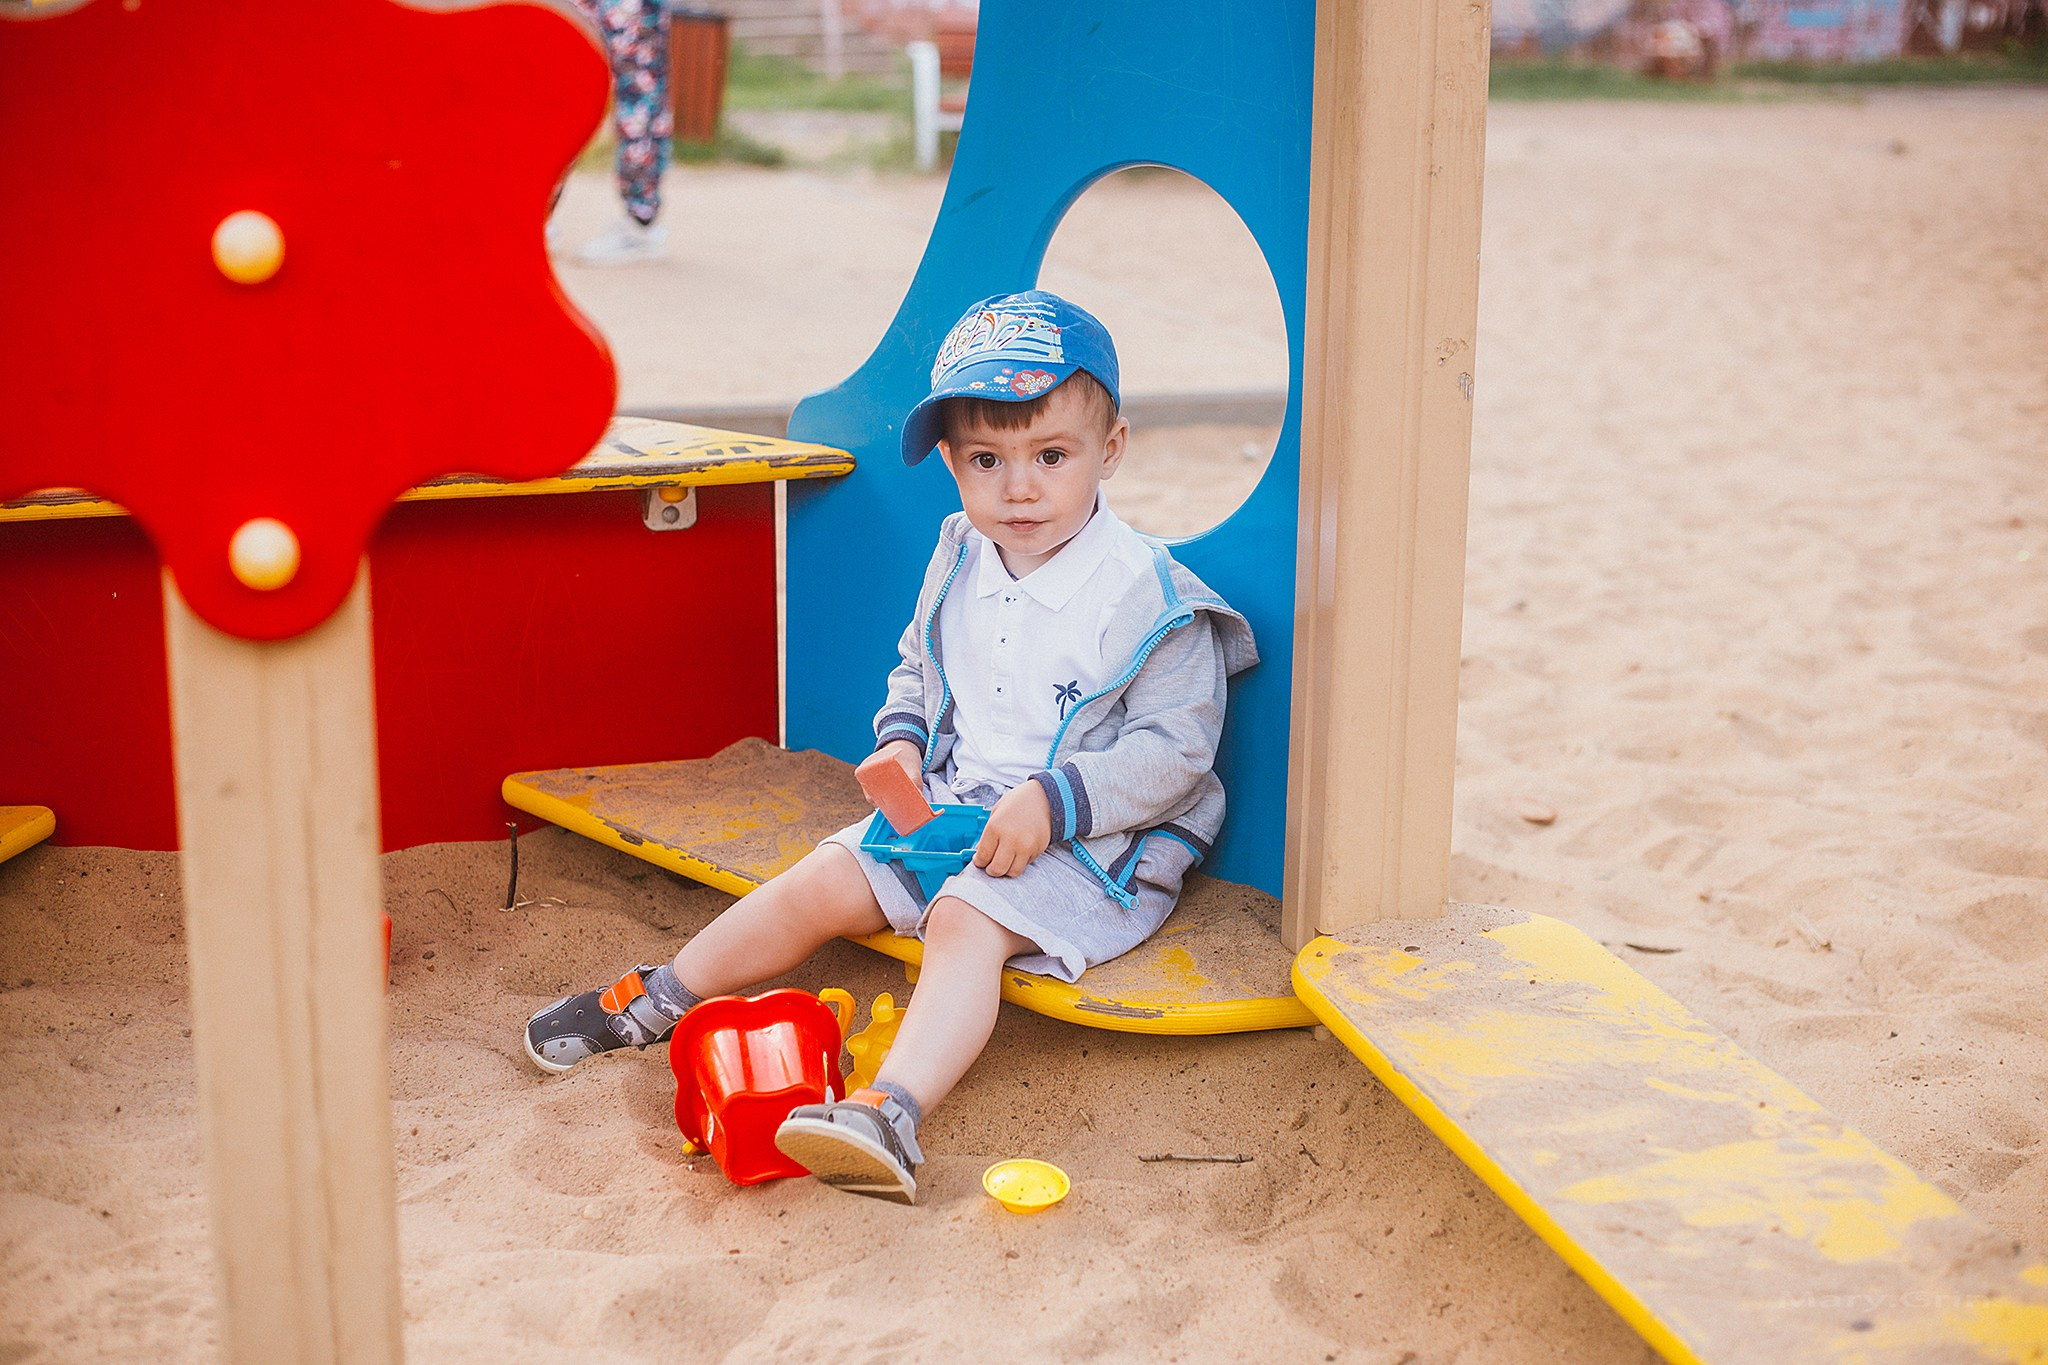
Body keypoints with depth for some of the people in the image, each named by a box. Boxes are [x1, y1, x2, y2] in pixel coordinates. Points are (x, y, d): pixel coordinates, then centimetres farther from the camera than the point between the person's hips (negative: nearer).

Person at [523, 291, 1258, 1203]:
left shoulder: (1148, 597, -16)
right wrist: (904, 738, 1)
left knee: (967, 920, -31)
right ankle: (654, 1001, 12)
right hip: (953, 806, 7)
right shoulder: (959, 562, 4)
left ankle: (892, 1111, -48)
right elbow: (919, 666, 22)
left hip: (1089, 843, -7)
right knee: (823, 880, -3)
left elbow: (1172, 750, -17)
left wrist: (1056, 802, -28)